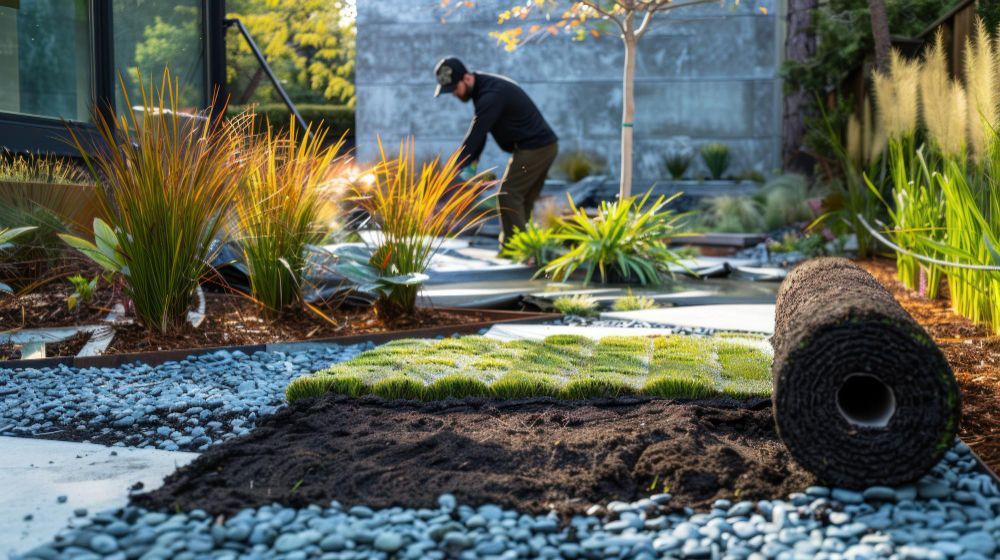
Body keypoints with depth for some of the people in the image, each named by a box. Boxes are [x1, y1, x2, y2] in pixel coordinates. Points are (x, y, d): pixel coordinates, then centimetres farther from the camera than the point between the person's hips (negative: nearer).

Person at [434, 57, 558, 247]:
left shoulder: (491, 95, -22)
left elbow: (475, 135, -26)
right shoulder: (483, 87, 9)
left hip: (535, 148, -10)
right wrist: (473, 161, -2)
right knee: (522, 200, 11)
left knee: (508, 196, -11)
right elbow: (479, 132, 11)